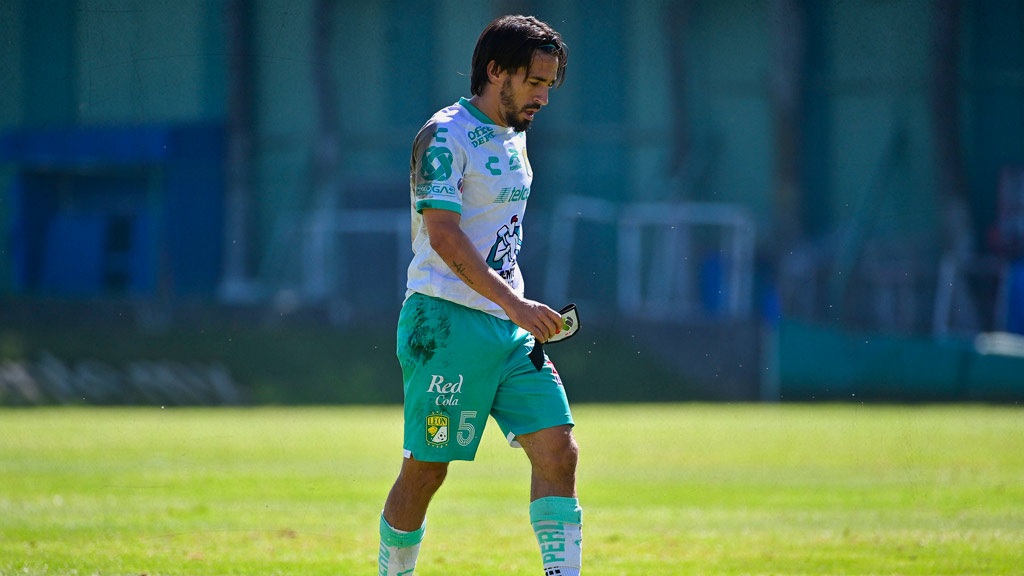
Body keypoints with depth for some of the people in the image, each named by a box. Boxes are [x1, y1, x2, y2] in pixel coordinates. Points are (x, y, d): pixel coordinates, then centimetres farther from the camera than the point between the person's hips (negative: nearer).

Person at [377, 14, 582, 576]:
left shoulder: (514, 136, 15)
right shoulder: (444, 136, -11)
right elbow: (444, 237, -21)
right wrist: (515, 304, -29)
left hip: (508, 323, 8)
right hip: (447, 321, -8)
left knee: (558, 451, -6)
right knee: (426, 469, -2)